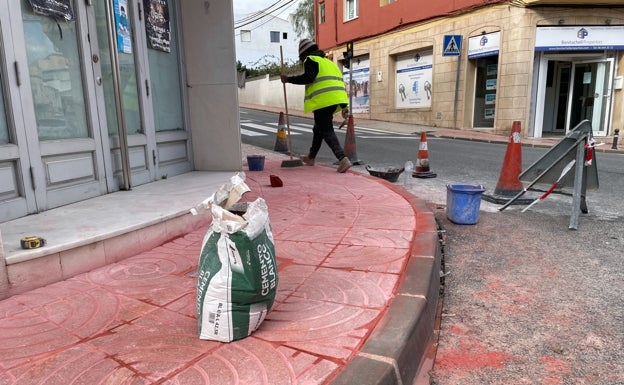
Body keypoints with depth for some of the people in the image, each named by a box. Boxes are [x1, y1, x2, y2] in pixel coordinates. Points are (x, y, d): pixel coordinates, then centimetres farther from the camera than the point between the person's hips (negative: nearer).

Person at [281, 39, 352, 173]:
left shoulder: (311, 60, 2)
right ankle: (311, 157, 37)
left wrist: (289, 79, -7)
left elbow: (308, 77, -17)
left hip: (323, 100, -9)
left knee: (326, 131, -7)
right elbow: (340, 83, 21)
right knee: (318, 128, 22)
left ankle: (343, 159, -22)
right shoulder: (329, 62, 27)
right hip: (336, 100, 9)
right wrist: (344, 106, 18)